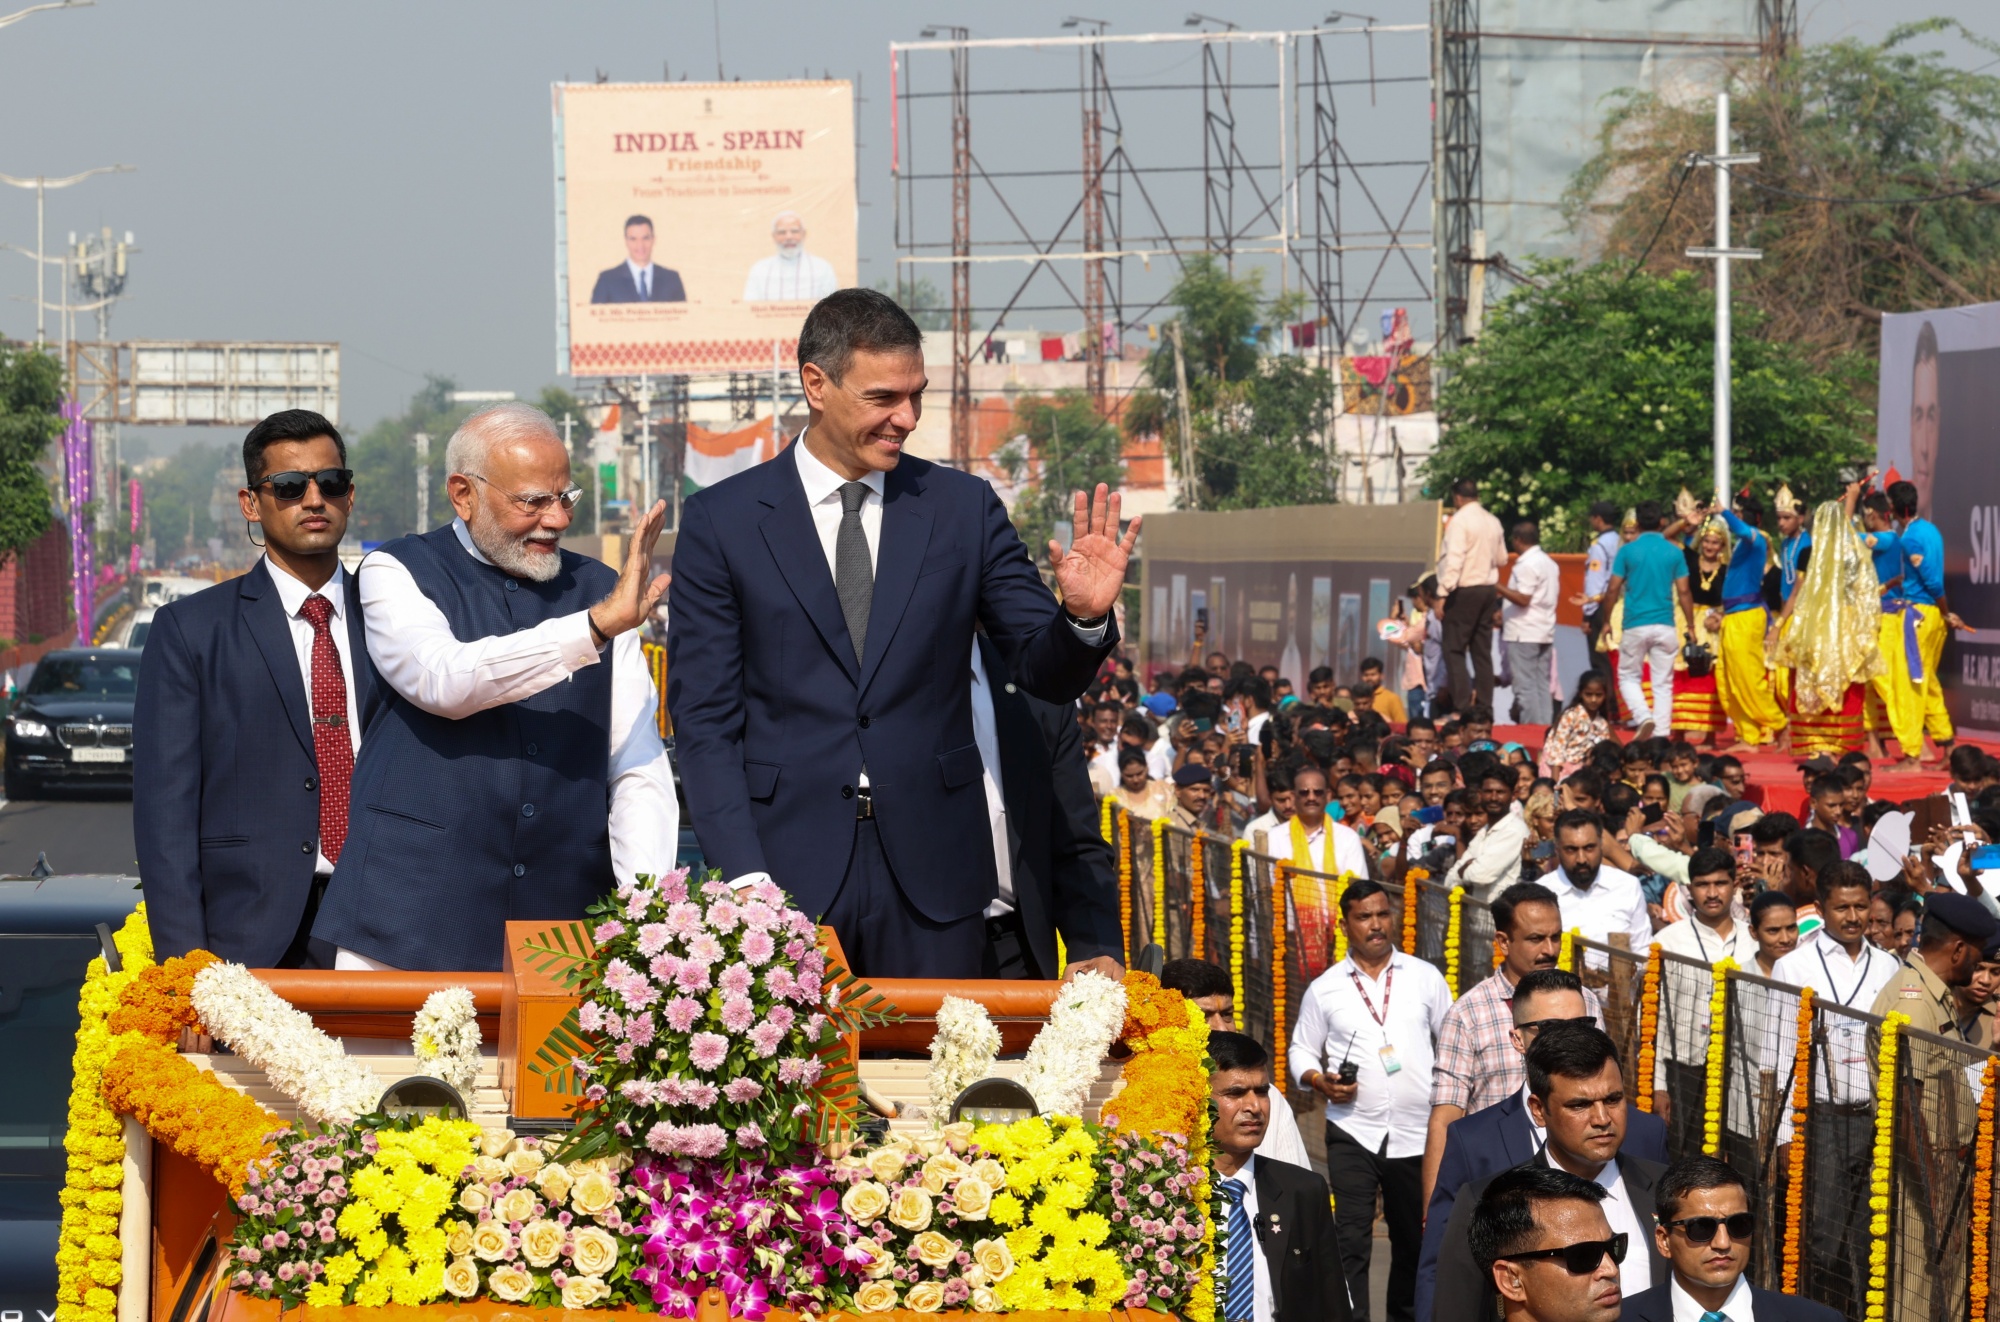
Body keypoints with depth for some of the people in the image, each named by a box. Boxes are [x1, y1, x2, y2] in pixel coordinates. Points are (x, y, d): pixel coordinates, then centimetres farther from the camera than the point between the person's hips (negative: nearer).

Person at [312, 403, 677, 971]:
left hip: (560, 920, 3)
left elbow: (637, 769, 8)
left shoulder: (597, 588, 14)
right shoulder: (397, 572, 4)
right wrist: (596, 627, -24)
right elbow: (443, 680, -18)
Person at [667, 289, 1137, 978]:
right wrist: (745, 877, -10)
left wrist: (1084, 616, -16)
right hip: (789, 872, -1)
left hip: (932, 881, 2)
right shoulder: (720, 520, 2)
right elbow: (704, 717, 0)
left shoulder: (964, 507, 7)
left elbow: (1047, 672, 8)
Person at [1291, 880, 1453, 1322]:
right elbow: (1302, 1050, 10)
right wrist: (1320, 1081, -10)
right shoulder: (1325, 989, 4)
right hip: (1353, 1132, -2)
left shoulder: (1424, 978, 6)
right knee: (1350, 1243, -9)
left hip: (1417, 1132, 2)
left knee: (1415, 1241, 13)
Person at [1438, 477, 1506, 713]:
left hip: (1464, 590, -7)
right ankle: (1485, 706, 10)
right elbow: (1501, 557, 17)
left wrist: (1443, 593, -20)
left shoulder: (1460, 521, -13)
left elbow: (1453, 560, -20)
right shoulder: (1493, 522, 9)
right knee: (1482, 651, 10)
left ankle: (1461, 707, -13)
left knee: (1454, 651, -4)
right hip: (1487, 589, 7)